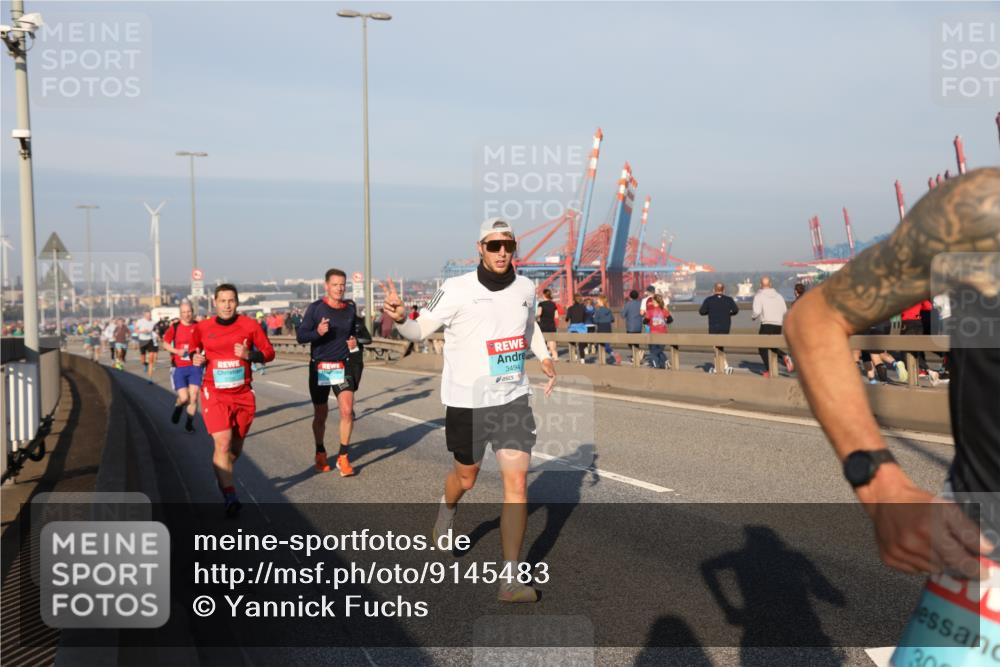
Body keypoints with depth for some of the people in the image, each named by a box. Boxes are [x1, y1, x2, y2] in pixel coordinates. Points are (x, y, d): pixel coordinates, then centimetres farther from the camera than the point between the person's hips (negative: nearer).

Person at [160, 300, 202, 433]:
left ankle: (189, 423, 16)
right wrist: (177, 351, -14)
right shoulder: (174, 327, -1)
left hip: (195, 366, 1)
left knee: (193, 397, -1)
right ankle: (178, 407, 30)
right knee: (184, 398, -6)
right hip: (178, 367, -1)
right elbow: (165, 344, 2)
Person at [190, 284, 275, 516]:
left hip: (243, 394, 2)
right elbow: (194, 351, 17)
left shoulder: (249, 325, -2)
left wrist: (250, 355, -17)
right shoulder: (202, 328, 0)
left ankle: (222, 475, 42)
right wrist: (196, 359, -6)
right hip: (214, 393, -2)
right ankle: (229, 497, -16)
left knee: (236, 447, 11)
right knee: (222, 442, -17)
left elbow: (269, 352, 2)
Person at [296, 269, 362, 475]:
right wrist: (317, 332, -28)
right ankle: (320, 454, 32)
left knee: (347, 410, -14)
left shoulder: (351, 307, 3)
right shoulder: (315, 308, -8)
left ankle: (343, 457, -2)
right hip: (320, 367, -2)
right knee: (320, 415, 10)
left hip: (343, 367, 2)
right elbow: (300, 336, -9)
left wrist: (353, 341, -1)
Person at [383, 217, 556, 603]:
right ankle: (446, 509, 55)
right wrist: (400, 318, -29)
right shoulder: (457, 290, -11)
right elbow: (420, 331, -7)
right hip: (467, 401, -2)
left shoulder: (525, 288, 4)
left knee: (517, 481, -9)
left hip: (513, 398, 3)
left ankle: (510, 578, -4)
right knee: (466, 477, 17)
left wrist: (544, 357, 10)